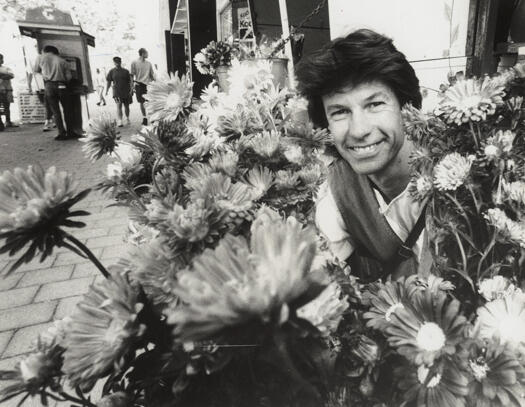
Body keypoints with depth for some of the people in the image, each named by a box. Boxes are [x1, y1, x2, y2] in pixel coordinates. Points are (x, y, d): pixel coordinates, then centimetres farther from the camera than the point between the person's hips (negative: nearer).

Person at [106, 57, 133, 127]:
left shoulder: (125, 71, 4)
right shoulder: (111, 72, 5)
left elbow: (130, 81, 4)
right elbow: (109, 82, 8)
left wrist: (131, 89, -8)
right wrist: (106, 91, 4)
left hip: (126, 91, 1)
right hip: (117, 92, -1)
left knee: (126, 106, 11)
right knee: (119, 106, -14)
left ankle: (127, 118, 30)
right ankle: (119, 121, -20)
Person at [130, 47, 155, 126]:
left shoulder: (148, 63, 9)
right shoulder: (134, 63, 0)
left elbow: (152, 75, 13)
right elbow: (132, 75, 1)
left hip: (148, 85, 2)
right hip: (139, 85, -2)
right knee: (142, 102, 4)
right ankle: (144, 118, 15)